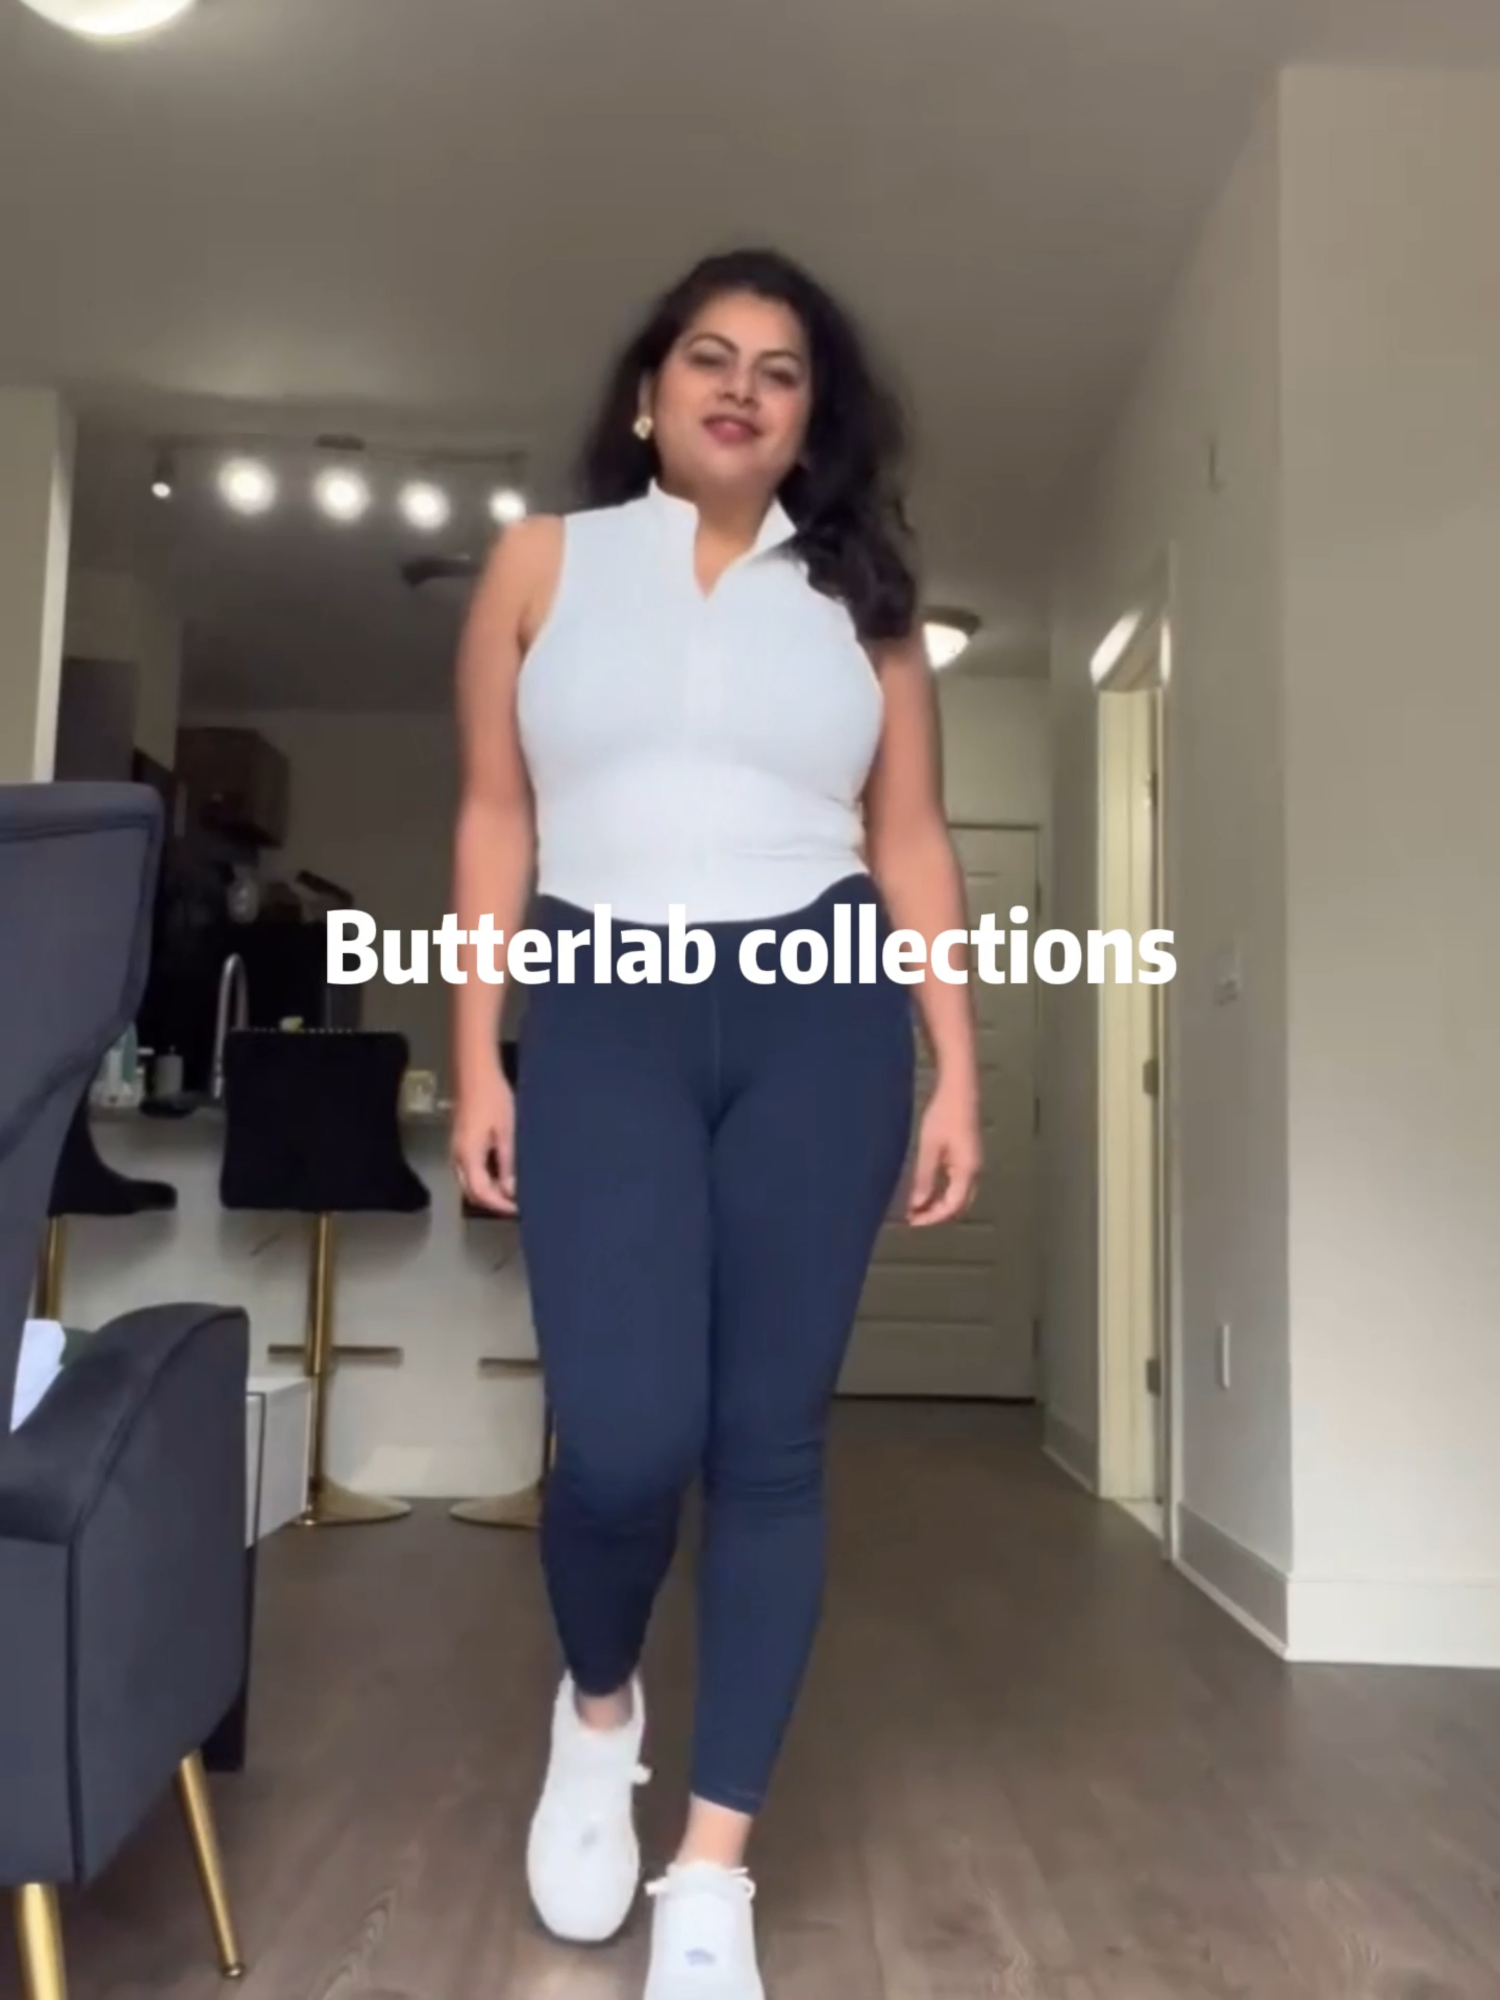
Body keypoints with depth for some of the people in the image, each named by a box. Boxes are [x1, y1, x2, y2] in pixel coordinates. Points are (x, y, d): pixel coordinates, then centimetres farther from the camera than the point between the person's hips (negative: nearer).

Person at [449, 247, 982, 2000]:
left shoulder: (857, 596, 12)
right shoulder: (543, 564, 11)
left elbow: (912, 841, 10)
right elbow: (494, 822, 8)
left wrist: (955, 1071, 3)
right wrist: (476, 1063, 2)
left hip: (819, 1016, 1)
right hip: (601, 1013, -1)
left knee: (770, 1437, 1)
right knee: (627, 1435, -11)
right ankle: (595, 1703, 24)